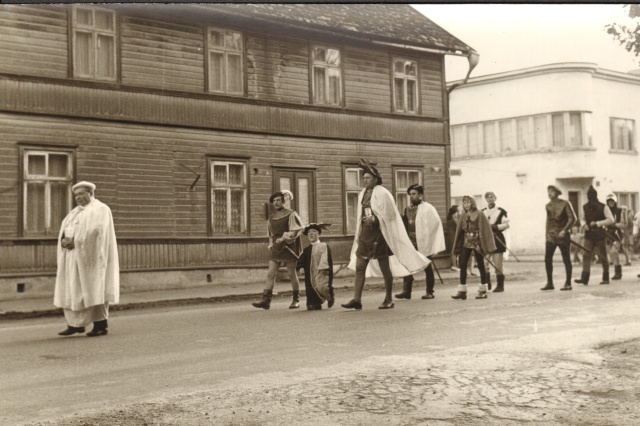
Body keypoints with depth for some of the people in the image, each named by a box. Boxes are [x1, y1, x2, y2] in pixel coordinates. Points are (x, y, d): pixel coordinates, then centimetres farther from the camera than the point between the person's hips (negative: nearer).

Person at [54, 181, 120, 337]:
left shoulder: (100, 209, -5)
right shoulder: (75, 212, 20)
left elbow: (94, 231, -18)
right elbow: (65, 229, 12)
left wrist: (75, 241, -20)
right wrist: (65, 240, -9)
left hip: (90, 255, -8)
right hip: (73, 256, 8)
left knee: (93, 288, -7)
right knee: (72, 289, 3)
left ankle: (101, 325, -3)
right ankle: (75, 324, 6)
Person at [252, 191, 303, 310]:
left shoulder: (291, 214, -2)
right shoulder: (271, 218, 15)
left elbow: (296, 230, -10)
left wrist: (284, 238, -18)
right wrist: (271, 244, 11)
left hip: (289, 247, -5)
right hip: (276, 249, 5)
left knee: (292, 274, 0)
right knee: (270, 274, -6)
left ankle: (296, 300, 12)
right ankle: (266, 300, -11)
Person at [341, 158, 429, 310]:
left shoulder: (382, 193, -9)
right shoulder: (362, 194, 12)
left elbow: (388, 214, -12)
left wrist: (374, 219, -24)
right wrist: (359, 234, 14)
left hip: (379, 234, -7)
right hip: (365, 233, 7)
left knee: (384, 267, 2)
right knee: (359, 267, -2)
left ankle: (388, 300, 12)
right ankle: (357, 300, -4)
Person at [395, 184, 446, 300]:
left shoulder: (427, 208, -8)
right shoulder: (408, 209, 12)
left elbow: (436, 223, -14)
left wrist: (427, 238, -12)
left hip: (424, 244, -6)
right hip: (411, 243, 6)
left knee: (428, 268, 4)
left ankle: (429, 292, 11)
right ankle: (406, 291, 4)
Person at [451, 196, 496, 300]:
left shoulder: (479, 215, -7)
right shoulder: (463, 216, 9)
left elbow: (484, 230, -9)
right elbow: (460, 230, 11)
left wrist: (483, 245, -14)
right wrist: (457, 245, 7)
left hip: (477, 243, -5)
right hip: (466, 243, 5)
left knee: (480, 266, 3)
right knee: (462, 265, -2)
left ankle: (483, 290, 12)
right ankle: (462, 291, 1)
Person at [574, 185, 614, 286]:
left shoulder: (603, 207, -6)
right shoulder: (585, 207, 9)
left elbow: (611, 220, -13)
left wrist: (597, 223, -20)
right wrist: (585, 224, 3)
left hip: (600, 235, -4)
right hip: (589, 235, 4)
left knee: (603, 257, 4)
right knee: (586, 256, -9)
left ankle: (606, 278, 14)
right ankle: (584, 278, -14)